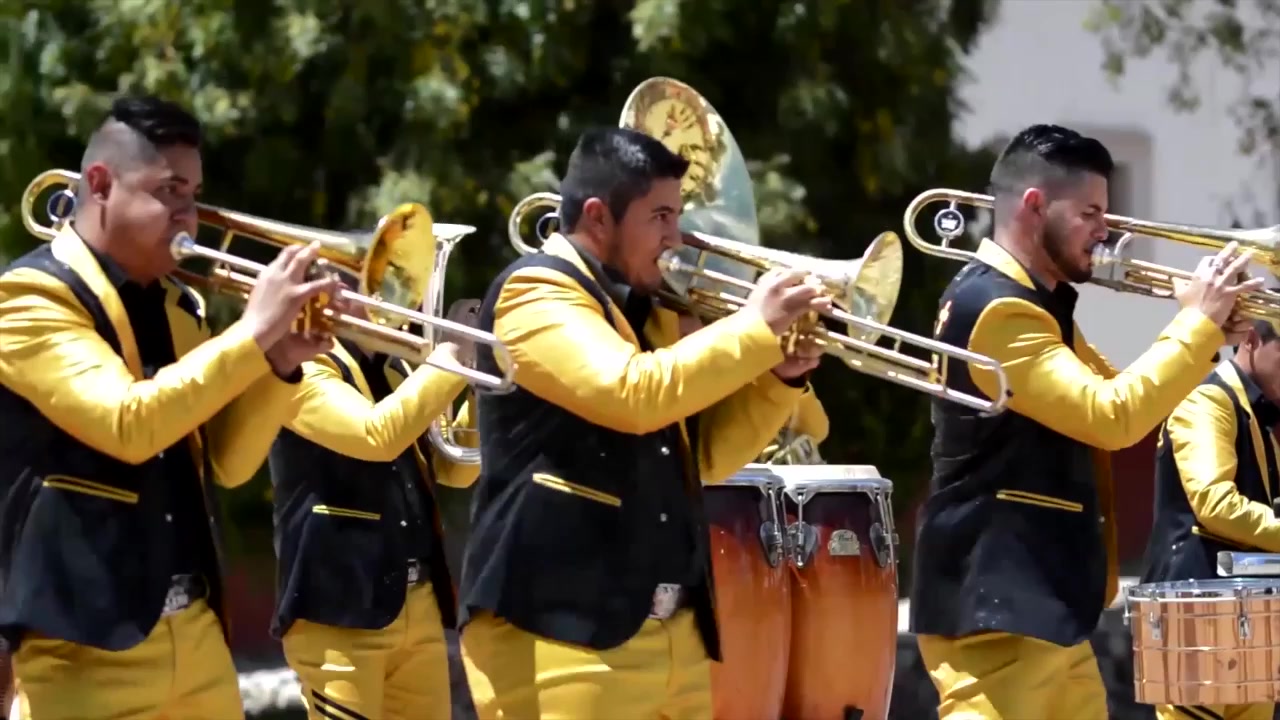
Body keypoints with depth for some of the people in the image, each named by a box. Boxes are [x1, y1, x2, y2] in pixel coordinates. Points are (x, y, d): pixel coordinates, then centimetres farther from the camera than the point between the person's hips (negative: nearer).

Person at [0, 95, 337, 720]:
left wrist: (278, 364, -1)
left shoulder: (175, 305, 17)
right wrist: (253, 330, -19)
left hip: (196, 626, 8)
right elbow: (128, 425, -23)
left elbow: (224, 464, 15)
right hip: (89, 635, -8)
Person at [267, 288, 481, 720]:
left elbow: (453, 468, 18)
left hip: (418, 602, 8)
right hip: (339, 604, -8)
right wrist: (449, 364, -18)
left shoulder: (392, 369, 19)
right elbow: (378, 435, -24)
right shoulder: (301, 365, -7)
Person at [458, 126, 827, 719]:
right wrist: (755, 329, -14)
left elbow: (700, 458, 26)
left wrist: (779, 378, 11)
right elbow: (634, 393, -23)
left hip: (671, 635, 9)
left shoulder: (646, 312, 23)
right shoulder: (536, 292, -7)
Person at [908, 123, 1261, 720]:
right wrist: (1199, 321, -14)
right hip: (994, 609, -11)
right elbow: (1112, 418, -24)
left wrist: (1202, 333, 8)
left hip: (1047, 609, 11)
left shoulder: (1036, 305, 18)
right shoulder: (995, 310, -17)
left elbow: (1118, 397, 24)